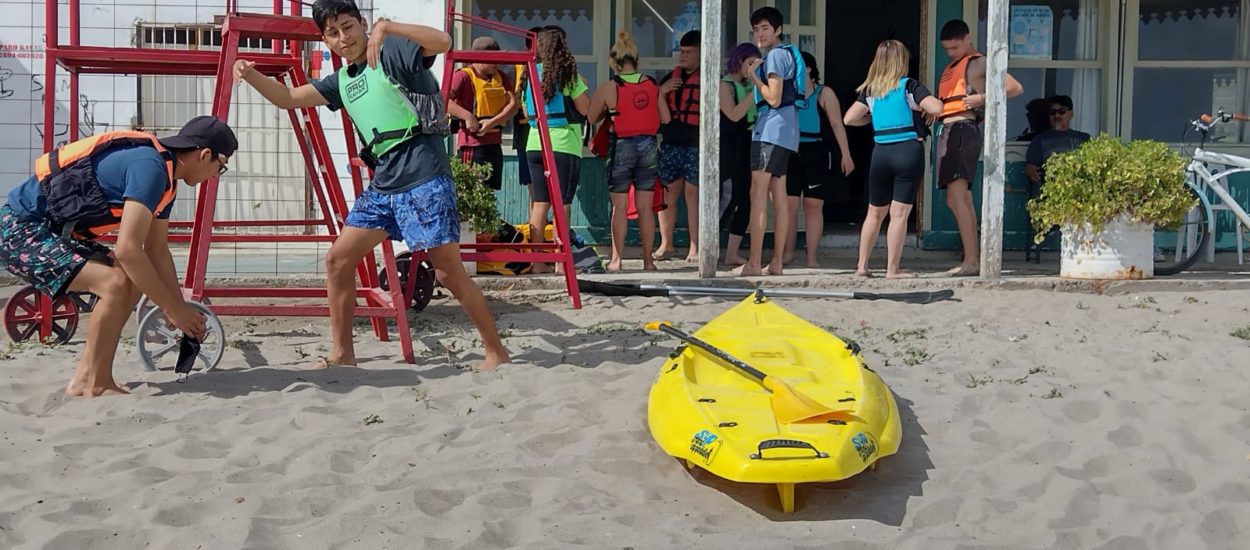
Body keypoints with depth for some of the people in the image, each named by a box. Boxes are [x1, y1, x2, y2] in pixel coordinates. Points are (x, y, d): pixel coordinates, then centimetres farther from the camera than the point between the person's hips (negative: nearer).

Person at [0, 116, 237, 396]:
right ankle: (91, 385, -9)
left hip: (49, 229, 11)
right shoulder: (151, 167, -22)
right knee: (116, 283, -23)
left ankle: (86, 380, 11)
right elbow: (127, 249, -28)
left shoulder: (164, 174, 9)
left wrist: (182, 309, 11)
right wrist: (174, 309, -20)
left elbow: (157, 250, 15)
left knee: (133, 280, 10)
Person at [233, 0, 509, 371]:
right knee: (338, 259, 6)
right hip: (383, 185, 8)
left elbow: (443, 42, -22)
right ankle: (343, 353, 16)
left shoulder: (393, 52, -4)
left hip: (424, 178, -8)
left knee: (448, 271, -7)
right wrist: (250, 74, 3)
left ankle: (496, 352, 5)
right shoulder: (341, 81, 17)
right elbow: (289, 98, 20)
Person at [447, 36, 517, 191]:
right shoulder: (464, 76, -8)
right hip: (472, 144, -7)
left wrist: (493, 122, -13)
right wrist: (467, 116, -25)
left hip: (494, 143, 7)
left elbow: (513, 103, 1)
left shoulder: (501, 77, 13)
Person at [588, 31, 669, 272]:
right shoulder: (652, 85, 1)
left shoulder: (608, 89, -8)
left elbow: (590, 118, -1)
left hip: (621, 147, -3)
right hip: (648, 146, 3)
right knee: (645, 207, 7)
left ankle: (616, 259, 7)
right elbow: (666, 118, 6)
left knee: (620, 207, 5)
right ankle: (648, 260, 11)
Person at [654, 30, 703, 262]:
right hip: (670, 144, 5)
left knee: (692, 194, -4)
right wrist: (662, 91, 1)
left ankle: (695, 247, 2)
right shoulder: (671, 77, 17)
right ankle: (666, 243, 15)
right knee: (667, 194, 5)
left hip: (695, 145, -5)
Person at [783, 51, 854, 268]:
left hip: (816, 152, -2)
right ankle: (788, 253, 9)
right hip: (791, 152, 2)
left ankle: (812, 257, 4)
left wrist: (845, 154, -9)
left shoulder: (824, 94, 3)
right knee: (788, 204, -4)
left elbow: (837, 125, -1)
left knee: (813, 206, 0)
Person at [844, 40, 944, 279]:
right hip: (909, 152, -4)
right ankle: (892, 269, -4)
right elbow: (937, 108, -15)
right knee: (899, 213, -3)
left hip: (881, 153, 4)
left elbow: (850, 118, 4)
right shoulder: (909, 85, -3)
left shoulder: (870, 90, 8)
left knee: (875, 212, 16)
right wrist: (927, 110, 7)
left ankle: (862, 266, 18)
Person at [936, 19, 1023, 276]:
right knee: (962, 199, 10)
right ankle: (974, 260, 14)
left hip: (964, 129, -9)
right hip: (947, 130, 9)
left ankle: (970, 262, -18)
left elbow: (1015, 88, -9)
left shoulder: (979, 63, -1)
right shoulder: (950, 69, 23)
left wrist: (983, 98, -17)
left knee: (956, 197, -16)